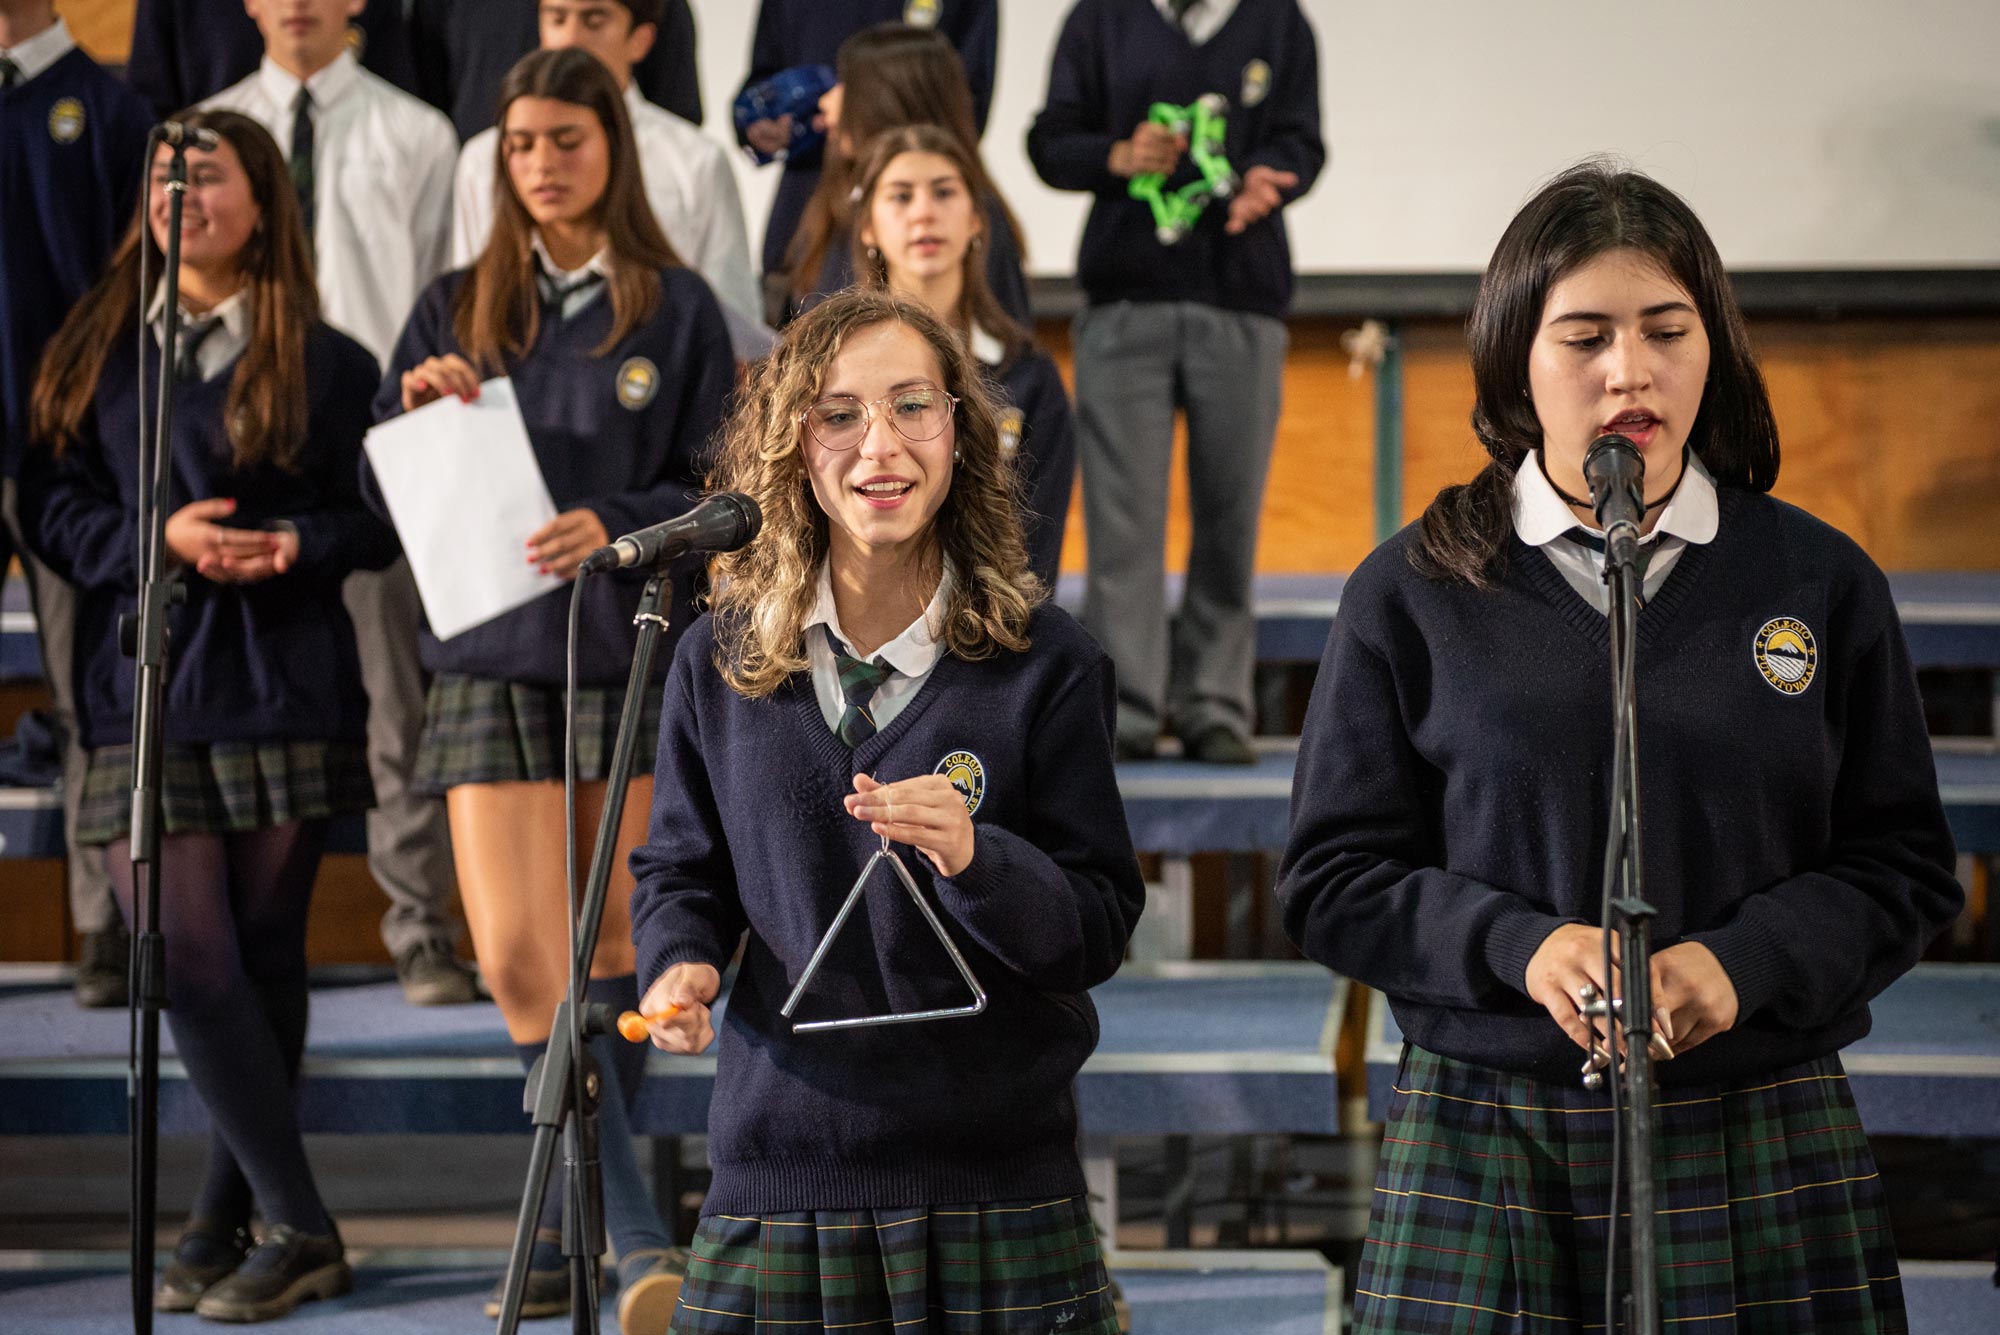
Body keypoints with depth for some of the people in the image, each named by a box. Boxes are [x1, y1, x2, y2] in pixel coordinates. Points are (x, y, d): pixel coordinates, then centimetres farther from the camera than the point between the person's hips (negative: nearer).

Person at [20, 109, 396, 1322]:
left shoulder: (327, 363, 6)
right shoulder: (98, 349, 10)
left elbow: (380, 523, 6)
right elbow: (52, 501, 6)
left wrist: (295, 546, -14)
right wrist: (158, 540, -11)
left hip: (283, 691, -1)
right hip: (143, 687, 1)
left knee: (266, 959, 4)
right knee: (188, 960, -7)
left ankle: (229, 1223, 14)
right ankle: (296, 1227, -1)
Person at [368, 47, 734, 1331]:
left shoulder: (675, 309, 2)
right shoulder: (456, 311, 10)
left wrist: (612, 527, -18)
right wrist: (417, 413, -10)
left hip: (639, 658, -1)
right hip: (494, 660, 2)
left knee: (616, 954, 3)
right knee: (517, 958, -12)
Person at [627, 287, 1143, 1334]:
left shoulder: (1045, 666, -1)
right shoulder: (720, 662, 5)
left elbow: (1100, 931, -4)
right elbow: (677, 873, 13)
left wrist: (974, 859, -22)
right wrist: (682, 964, -8)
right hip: (780, 1181, 2)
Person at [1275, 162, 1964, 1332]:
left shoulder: (1822, 582, 6)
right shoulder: (1413, 594, 3)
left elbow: (1907, 868, 6)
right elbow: (1333, 880, 3)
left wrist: (1744, 962, -12)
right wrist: (1520, 946, -14)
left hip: (1764, 1147, 1)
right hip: (1486, 1142, -1)